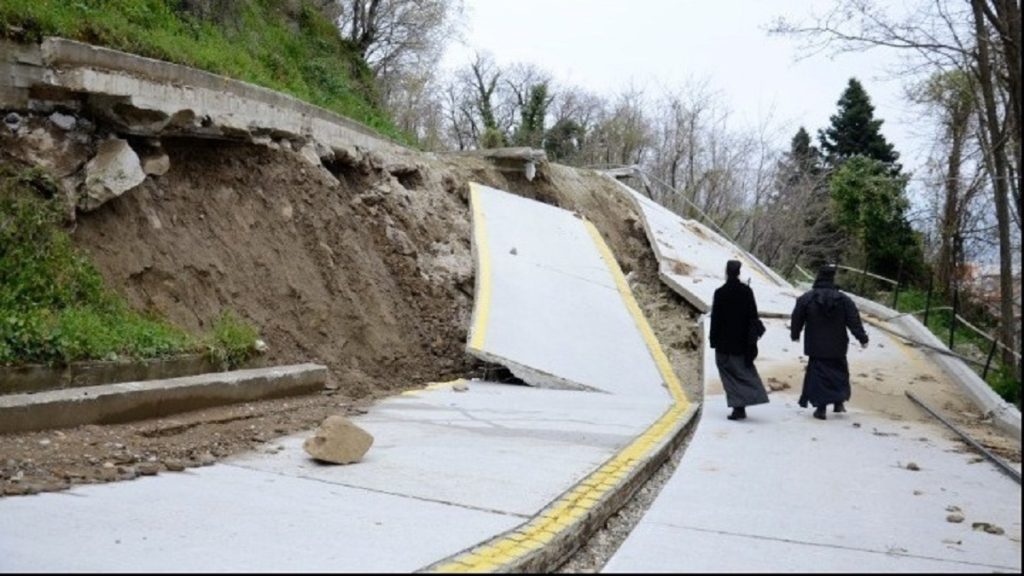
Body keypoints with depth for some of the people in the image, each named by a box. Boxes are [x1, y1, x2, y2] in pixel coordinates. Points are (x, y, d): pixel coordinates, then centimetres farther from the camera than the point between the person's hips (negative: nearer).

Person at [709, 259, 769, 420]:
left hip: (725, 342, -3)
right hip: (743, 340, 3)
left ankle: (739, 407, -3)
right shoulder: (747, 291, -2)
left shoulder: (720, 293, -11)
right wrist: (751, 338, 11)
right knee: (744, 369, 15)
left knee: (730, 373, 4)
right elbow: (753, 315, 3)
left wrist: (713, 339, -1)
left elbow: (715, 318, -9)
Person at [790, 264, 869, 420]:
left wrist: (795, 335, 20)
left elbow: (796, 320, 3)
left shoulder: (806, 299, -6)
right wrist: (862, 338, 7)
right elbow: (854, 321, -1)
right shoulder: (843, 299, -2)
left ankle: (821, 407, -2)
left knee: (818, 374, 2)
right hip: (837, 347, 2)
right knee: (839, 372, 19)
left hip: (816, 346, -2)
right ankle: (839, 402, 21)